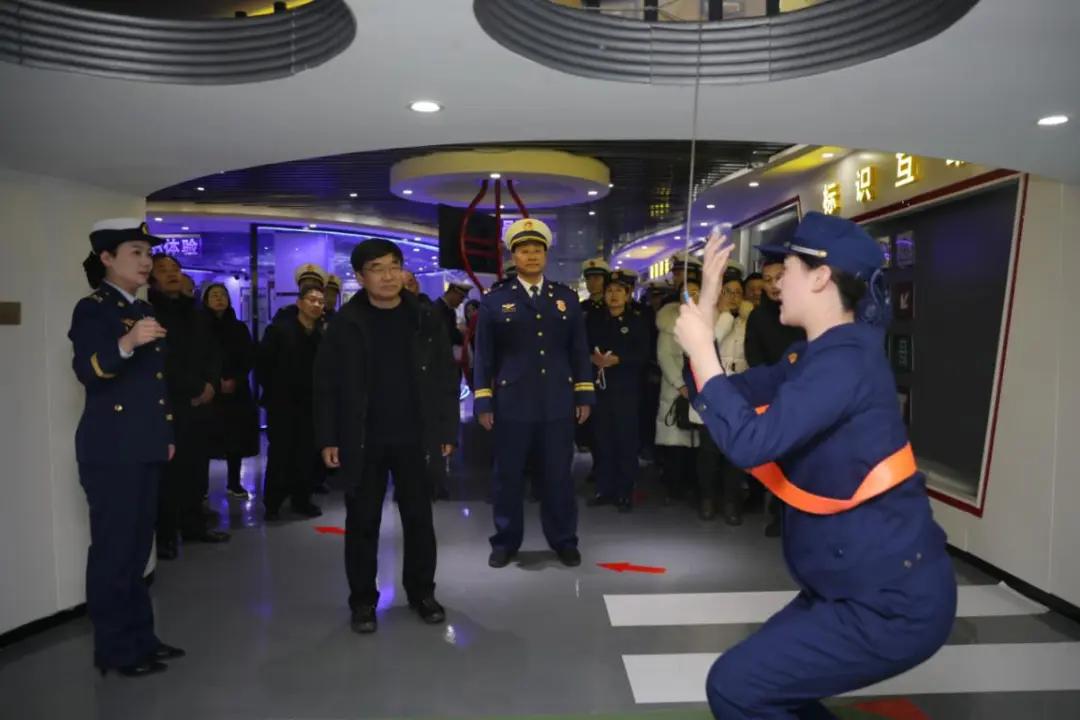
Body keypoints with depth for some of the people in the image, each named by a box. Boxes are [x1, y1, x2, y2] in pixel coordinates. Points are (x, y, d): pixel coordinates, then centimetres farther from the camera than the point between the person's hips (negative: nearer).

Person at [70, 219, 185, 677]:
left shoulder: (144, 311, 16)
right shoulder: (92, 308, -8)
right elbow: (87, 372, -23)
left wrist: (167, 433, 17)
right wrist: (126, 343, -39)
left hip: (145, 448, 8)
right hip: (111, 450, -8)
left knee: (137, 547, 14)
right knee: (113, 549, -1)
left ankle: (140, 637, 24)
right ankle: (114, 649, 11)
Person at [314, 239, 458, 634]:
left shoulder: (425, 319, 0)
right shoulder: (346, 323, -3)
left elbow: (446, 377, 3)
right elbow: (326, 384, -1)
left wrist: (447, 430, 0)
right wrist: (328, 438, -5)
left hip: (414, 438, 1)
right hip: (362, 440, -1)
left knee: (419, 519, 10)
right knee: (362, 524, 8)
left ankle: (421, 593, 27)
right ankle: (363, 601, 23)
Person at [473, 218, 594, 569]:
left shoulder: (567, 298, 9)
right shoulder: (495, 299, 1)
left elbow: (579, 351, 9)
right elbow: (484, 355, 1)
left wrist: (584, 396, 5)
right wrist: (484, 402, -3)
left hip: (558, 404, 2)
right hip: (510, 404, -1)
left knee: (558, 476, 9)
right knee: (508, 477, 9)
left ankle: (564, 541, 24)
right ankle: (506, 541, 25)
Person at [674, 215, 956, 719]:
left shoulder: (845, 360, -23)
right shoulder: (818, 354, 9)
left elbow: (748, 442, -32)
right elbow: (732, 395, 10)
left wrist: (700, 348, -22)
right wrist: (706, 308, 3)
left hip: (891, 601, -10)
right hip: (859, 585, 10)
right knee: (762, 676, 19)